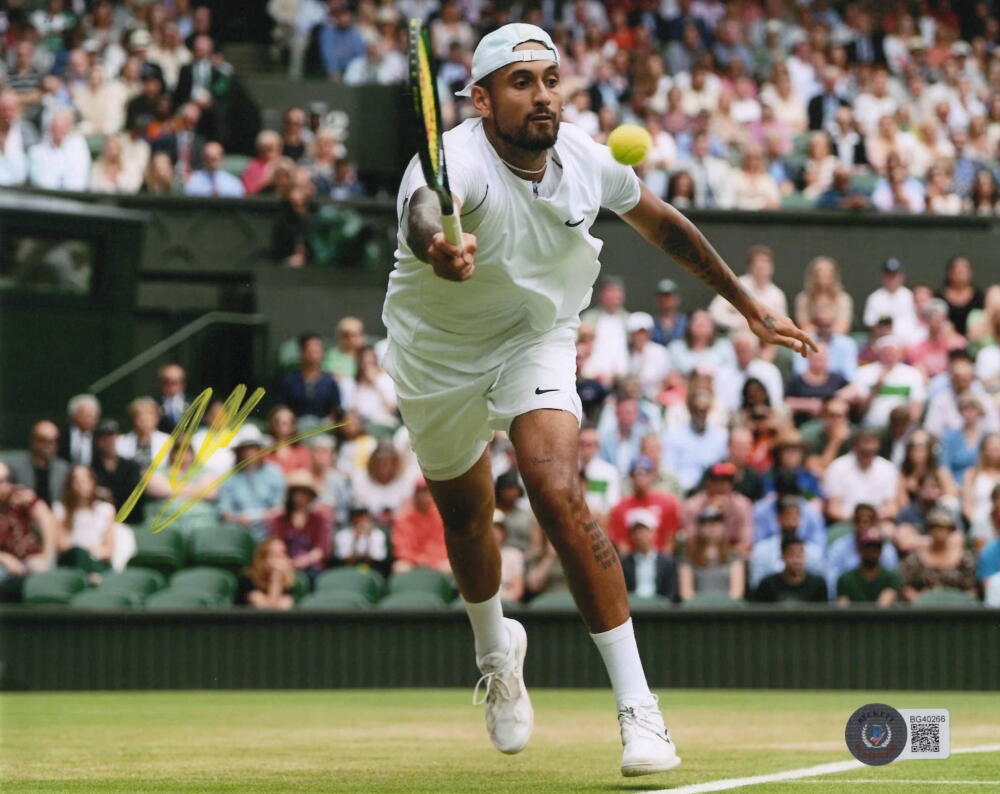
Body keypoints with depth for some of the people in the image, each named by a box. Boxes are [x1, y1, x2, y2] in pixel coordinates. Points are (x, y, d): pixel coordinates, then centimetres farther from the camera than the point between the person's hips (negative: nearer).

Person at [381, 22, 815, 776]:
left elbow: (661, 223, 2)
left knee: (557, 493, -23)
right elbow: (423, 214, -59)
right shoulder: (456, 162, -33)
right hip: (440, 352, -1)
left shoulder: (585, 157, -18)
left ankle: (638, 707, -22)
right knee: (465, 517, 17)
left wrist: (749, 305, 8)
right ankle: (496, 649, 52)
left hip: (538, 336, 1)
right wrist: (437, 249, -83)